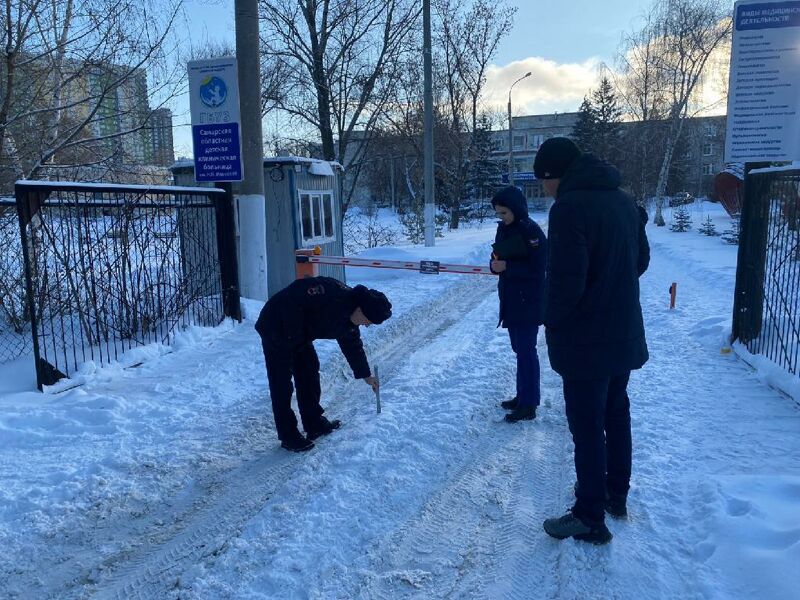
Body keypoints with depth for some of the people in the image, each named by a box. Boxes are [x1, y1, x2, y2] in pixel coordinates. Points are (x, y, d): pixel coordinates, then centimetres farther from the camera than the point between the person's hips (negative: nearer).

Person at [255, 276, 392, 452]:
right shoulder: (332, 293, -30)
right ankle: (288, 437, 3)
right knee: (281, 384, -5)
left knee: (309, 374, 13)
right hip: (276, 329, -9)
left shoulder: (348, 320, 0)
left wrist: (365, 374, 23)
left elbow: (353, 346, 16)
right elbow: (293, 296, -31)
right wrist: (294, 335, -25)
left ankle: (314, 424, 25)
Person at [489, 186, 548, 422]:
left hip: (528, 302, -8)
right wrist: (495, 264, -6)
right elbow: (498, 256, 16)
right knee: (519, 348, 15)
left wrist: (507, 266, -22)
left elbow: (537, 268, -18)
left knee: (526, 351, -4)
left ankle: (529, 405, 4)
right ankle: (523, 396, 27)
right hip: (510, 299, 8)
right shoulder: (503, 229, 9)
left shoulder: (531, 231, -15)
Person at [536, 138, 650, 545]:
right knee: (616, 413, 21)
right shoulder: (623, 201, 7)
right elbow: (641, 260, 16)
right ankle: (616, 494, 38)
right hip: (624, 335, 9)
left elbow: (566, 279, -25)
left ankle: (590, 518, 15)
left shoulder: (569, 207, -21)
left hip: (585, 342, -9)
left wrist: (552, 321, -8)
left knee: (587, 426, 2)